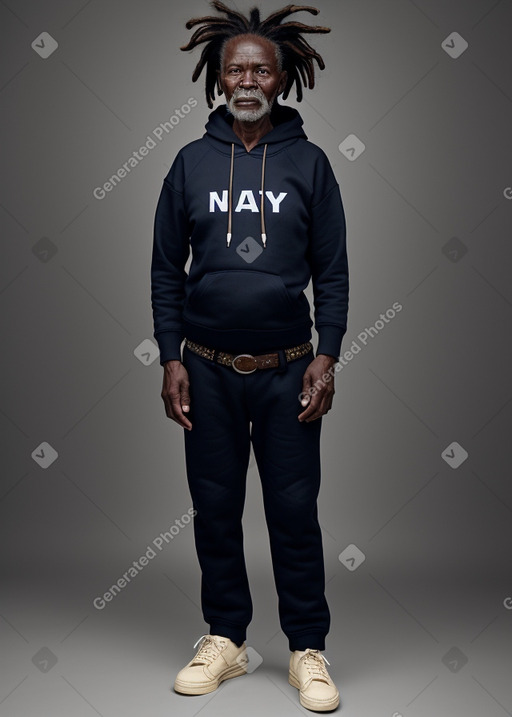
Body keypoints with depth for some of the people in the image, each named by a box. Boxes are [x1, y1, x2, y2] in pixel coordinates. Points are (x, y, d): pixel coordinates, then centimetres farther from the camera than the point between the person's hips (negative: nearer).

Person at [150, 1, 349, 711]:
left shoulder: (308, 162, 2)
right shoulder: (191, 161, 5)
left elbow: (332, 273, 2)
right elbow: (166, 269, 6)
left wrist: (326, 358, -6)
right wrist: (171, 359, -1)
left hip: (287, 371, -1)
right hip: (207, 371, 2)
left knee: (295, 510, 3)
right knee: (214, 509, 9)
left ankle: (308, 650, 18)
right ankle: (225, 640, 26)